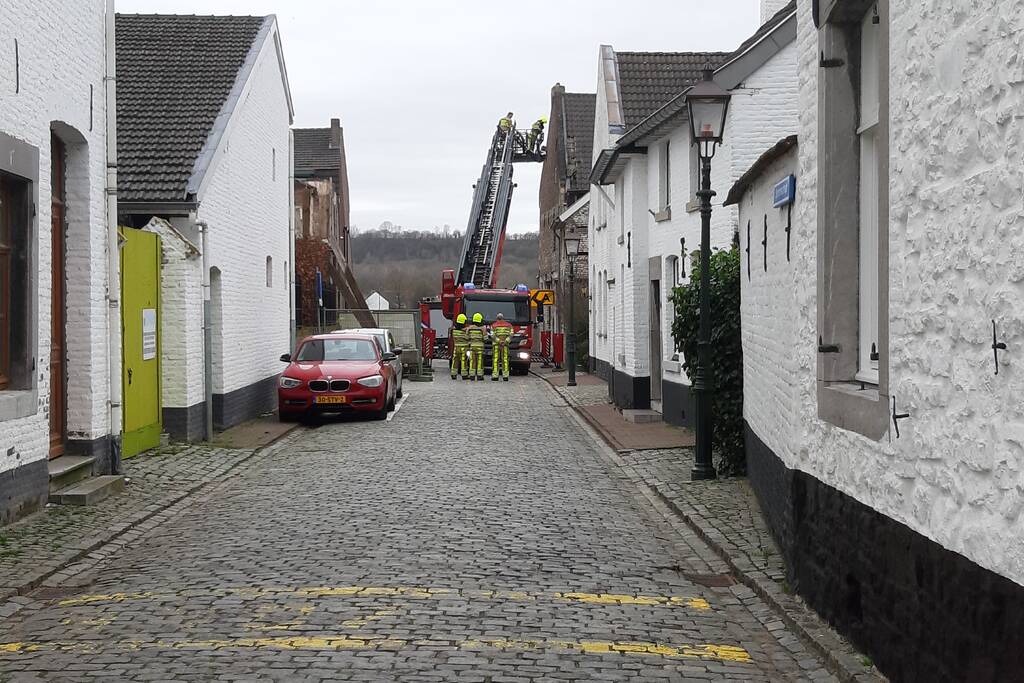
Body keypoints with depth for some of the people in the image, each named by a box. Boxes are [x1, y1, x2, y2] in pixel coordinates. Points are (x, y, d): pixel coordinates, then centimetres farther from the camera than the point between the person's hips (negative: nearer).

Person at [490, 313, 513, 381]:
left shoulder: (494, 325, 6)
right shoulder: (508, 325, 10)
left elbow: (492, 335, -8)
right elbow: (510, 335, -2)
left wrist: (499, 341, -14)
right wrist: (505, 341, -11)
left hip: (496, 344, -1)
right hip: (505, 345, 1)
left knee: (496, 360, -1)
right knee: (505, 360, 3)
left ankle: (495, 376, -6)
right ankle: (505, 376, -2)